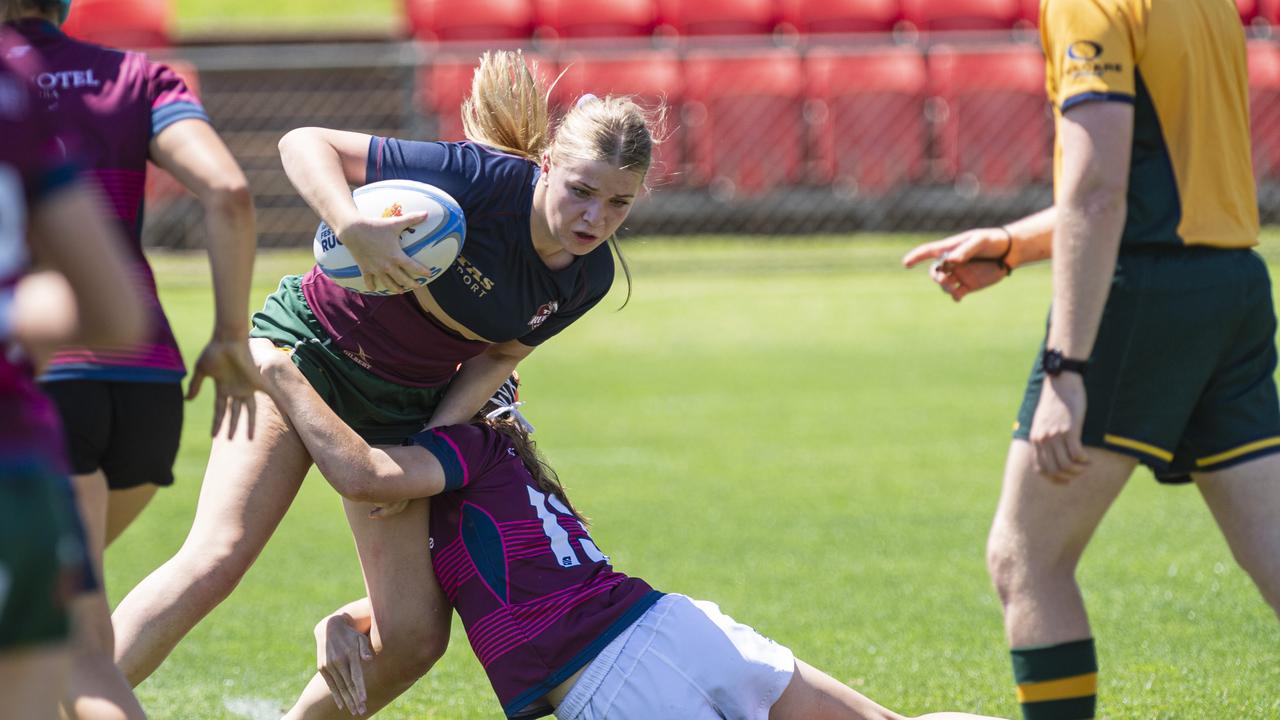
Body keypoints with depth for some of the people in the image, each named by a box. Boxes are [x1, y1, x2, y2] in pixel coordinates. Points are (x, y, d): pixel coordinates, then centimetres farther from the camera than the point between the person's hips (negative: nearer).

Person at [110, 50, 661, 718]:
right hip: (307, 344, -6)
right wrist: (354, 229, -43)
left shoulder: (589, 277, -10)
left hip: (403, 405, 6)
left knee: (414, 636, -5)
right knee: (215, 559, -23)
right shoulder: (484, 179, -27)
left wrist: (437, 435, -9)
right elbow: (304, 143, -25)